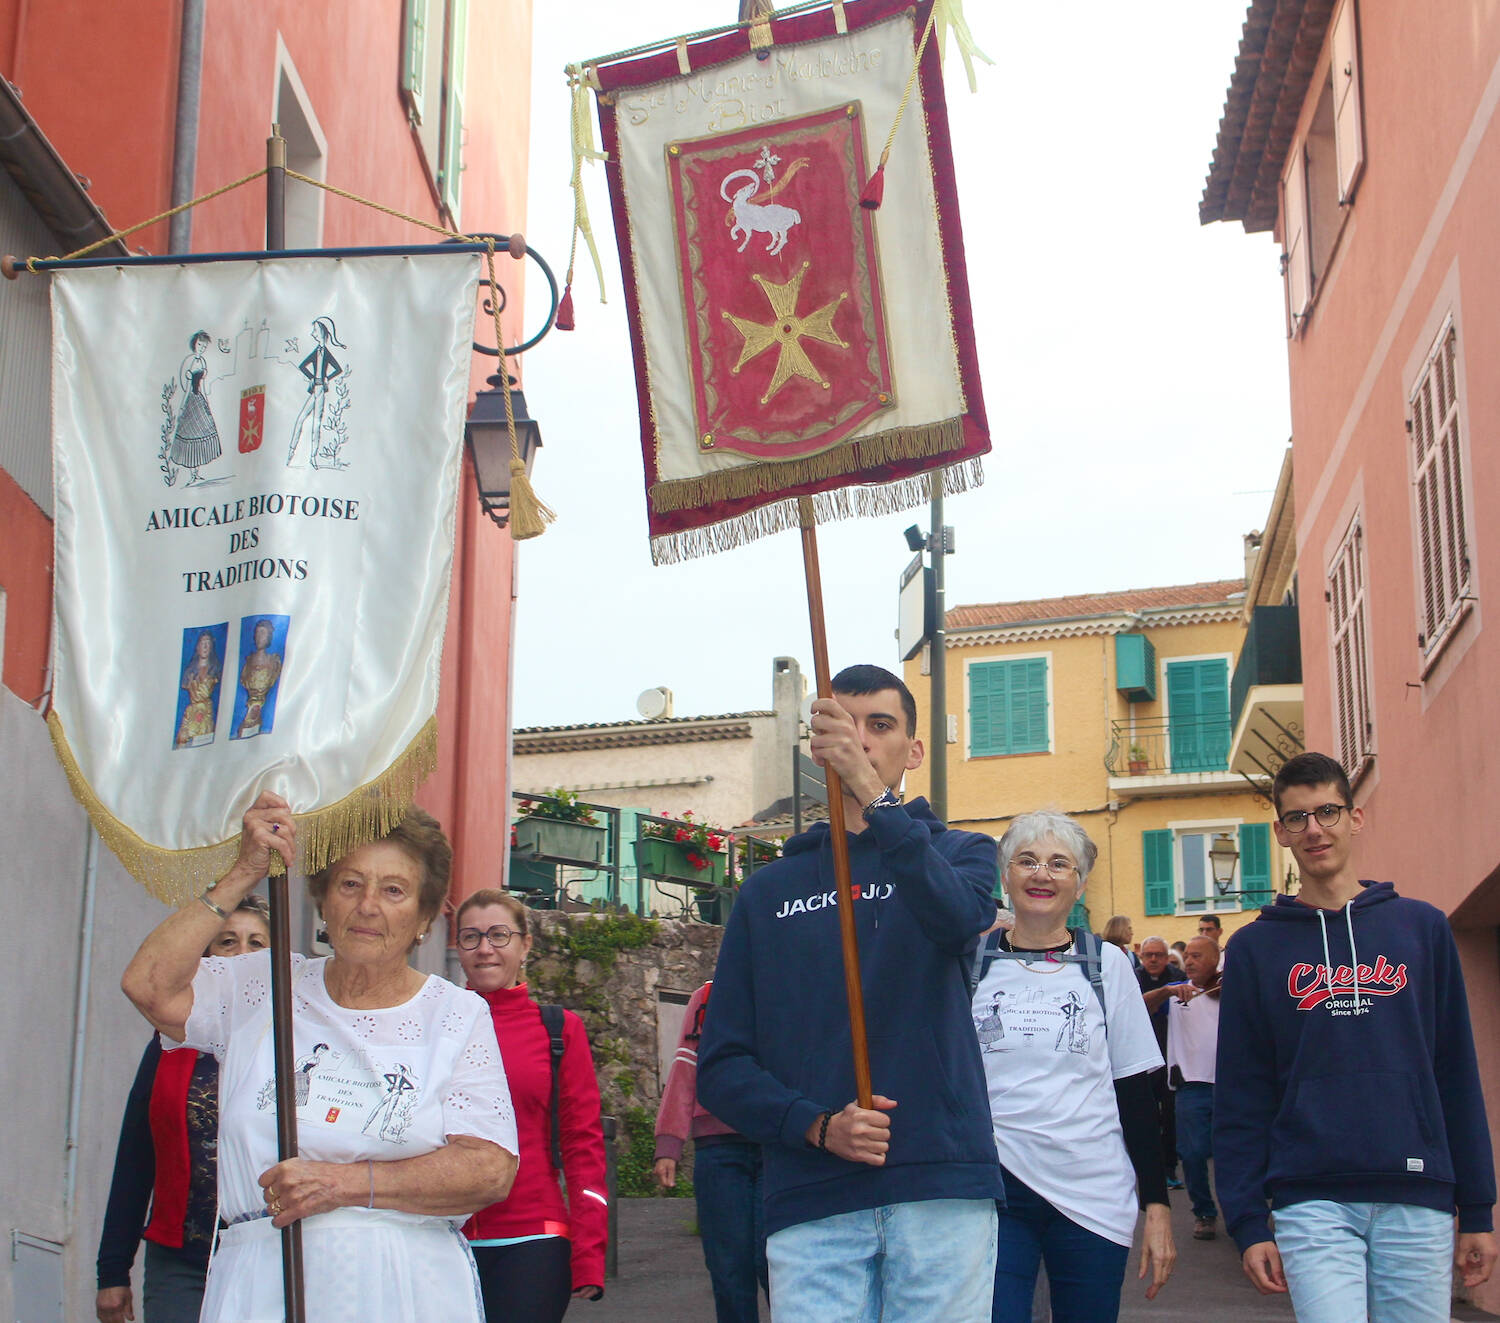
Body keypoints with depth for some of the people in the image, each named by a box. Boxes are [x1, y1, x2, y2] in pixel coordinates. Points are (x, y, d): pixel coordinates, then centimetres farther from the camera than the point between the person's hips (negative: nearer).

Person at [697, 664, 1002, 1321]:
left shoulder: (957, 852, 12)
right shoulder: (770, 891, 14)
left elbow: (959, 918, -15)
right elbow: (722, 1065, 9)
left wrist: (871, 793, -25)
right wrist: (815, 1124, -9)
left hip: (941, 1189, -1)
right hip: (810, 1200, 1)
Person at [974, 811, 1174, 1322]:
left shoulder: (1107, 964, 6)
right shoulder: (971, 961, 5)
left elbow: (1135, 1092, 6)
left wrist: (1157, 1206, 2)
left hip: (1093, 1197, 1)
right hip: (993, 1193, 0)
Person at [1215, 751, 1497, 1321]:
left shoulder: (1422, 926, 9)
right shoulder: (1256, 947, 6)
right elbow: (1241, 1095, 4)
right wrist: (1248, 1222, -2)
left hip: (1418, 1201, 1)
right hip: (1313, 1203, -1)